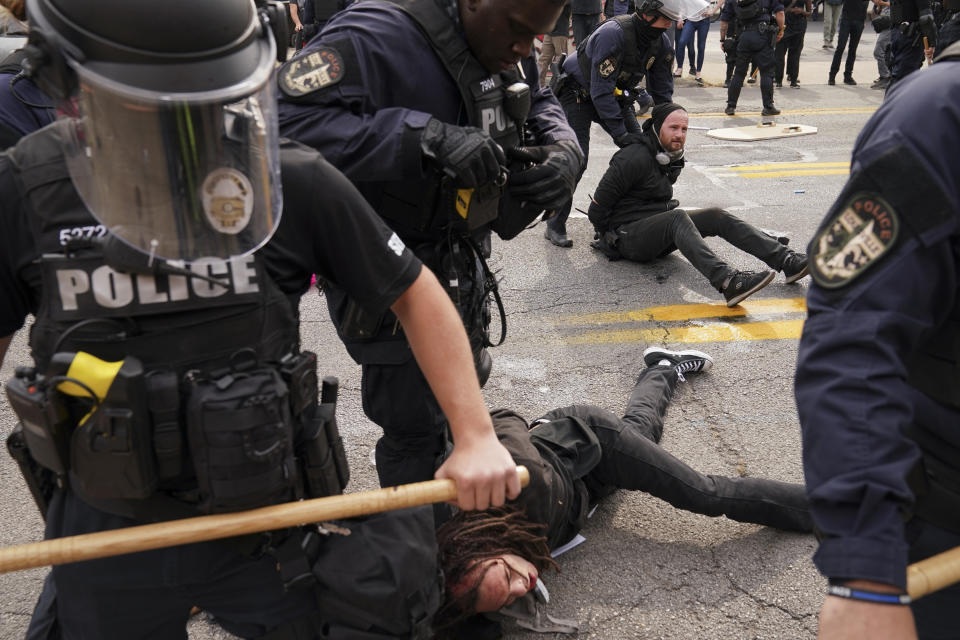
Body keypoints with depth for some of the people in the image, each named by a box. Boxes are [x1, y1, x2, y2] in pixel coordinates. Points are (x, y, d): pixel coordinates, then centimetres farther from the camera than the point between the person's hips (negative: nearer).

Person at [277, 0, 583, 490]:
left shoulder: (505, 50, -1)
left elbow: (540, 103, 15)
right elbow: (286, 123, -37)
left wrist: (565, 150, -9)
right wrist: (427, 136, -43)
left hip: (461, 262, 9)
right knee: (415, 428, 2)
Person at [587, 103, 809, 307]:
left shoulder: (672, 158, 13)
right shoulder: (636, 158, -16)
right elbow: (597, 206, -14)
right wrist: (607, 240, -3)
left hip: (658, 228, 9)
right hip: (628, 235, -9)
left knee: (716, 217, -10)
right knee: (678, 218, -36)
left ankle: (786, 260, -22)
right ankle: (727, 282, -58)